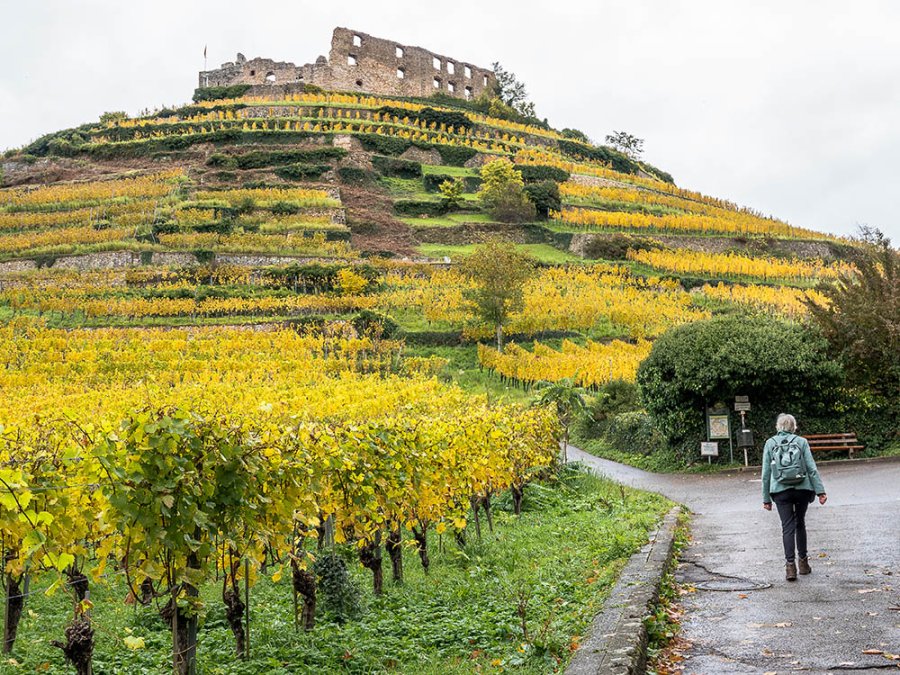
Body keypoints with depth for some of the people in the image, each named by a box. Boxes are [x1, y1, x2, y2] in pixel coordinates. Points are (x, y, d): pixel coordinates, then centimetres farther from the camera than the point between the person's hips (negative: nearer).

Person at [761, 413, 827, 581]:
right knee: (800, 524, 17)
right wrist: (820, 491, -2)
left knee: (787, 527, 1)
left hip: (780, 491, -1)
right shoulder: (801, 442, 3)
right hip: (802, 489, 1)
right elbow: (812, 469, -3)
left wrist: (766, 498, 7)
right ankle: (803, 561, 25)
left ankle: (790, 565, -8)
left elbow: (766, 473, 3)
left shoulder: (770, 443, 3)